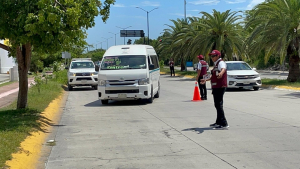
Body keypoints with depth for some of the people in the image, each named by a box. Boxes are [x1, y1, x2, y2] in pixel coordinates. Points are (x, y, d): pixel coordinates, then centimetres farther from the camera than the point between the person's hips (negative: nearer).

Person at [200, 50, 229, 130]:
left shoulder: (221, 62, -12)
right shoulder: (216, 64, 20)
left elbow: (223, 69, -37)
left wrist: (221, 73, -58)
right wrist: (206, 80, 42)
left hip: (220, 87, -10)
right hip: (216, 87, 10)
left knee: (219, 105, -13)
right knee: (217, 105, 17)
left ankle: (224, 124, -12)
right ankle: (219, 122, 28)